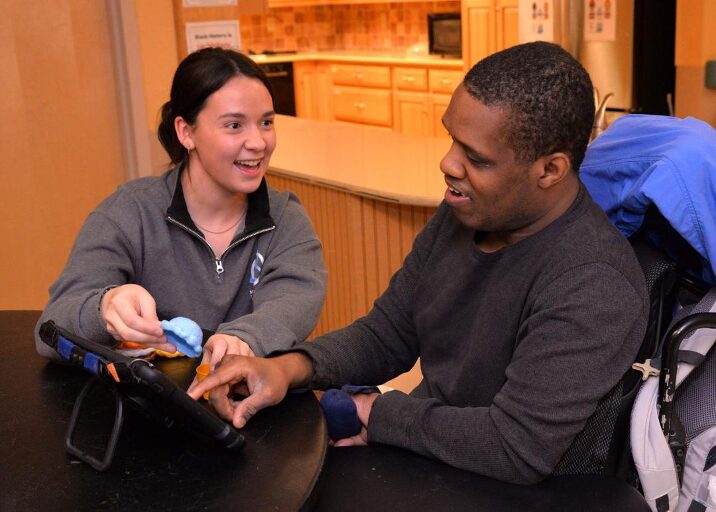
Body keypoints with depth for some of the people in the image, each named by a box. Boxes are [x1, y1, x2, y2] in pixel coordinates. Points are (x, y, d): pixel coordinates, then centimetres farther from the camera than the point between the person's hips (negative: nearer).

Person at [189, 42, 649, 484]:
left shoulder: (593, 287, -27)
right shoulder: (459, 216, -2)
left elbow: (516, 449, -31)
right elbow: (386, 336, 5)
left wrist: (379, 413, -18)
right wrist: (290, 367, -15)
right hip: (424, 466, 7)